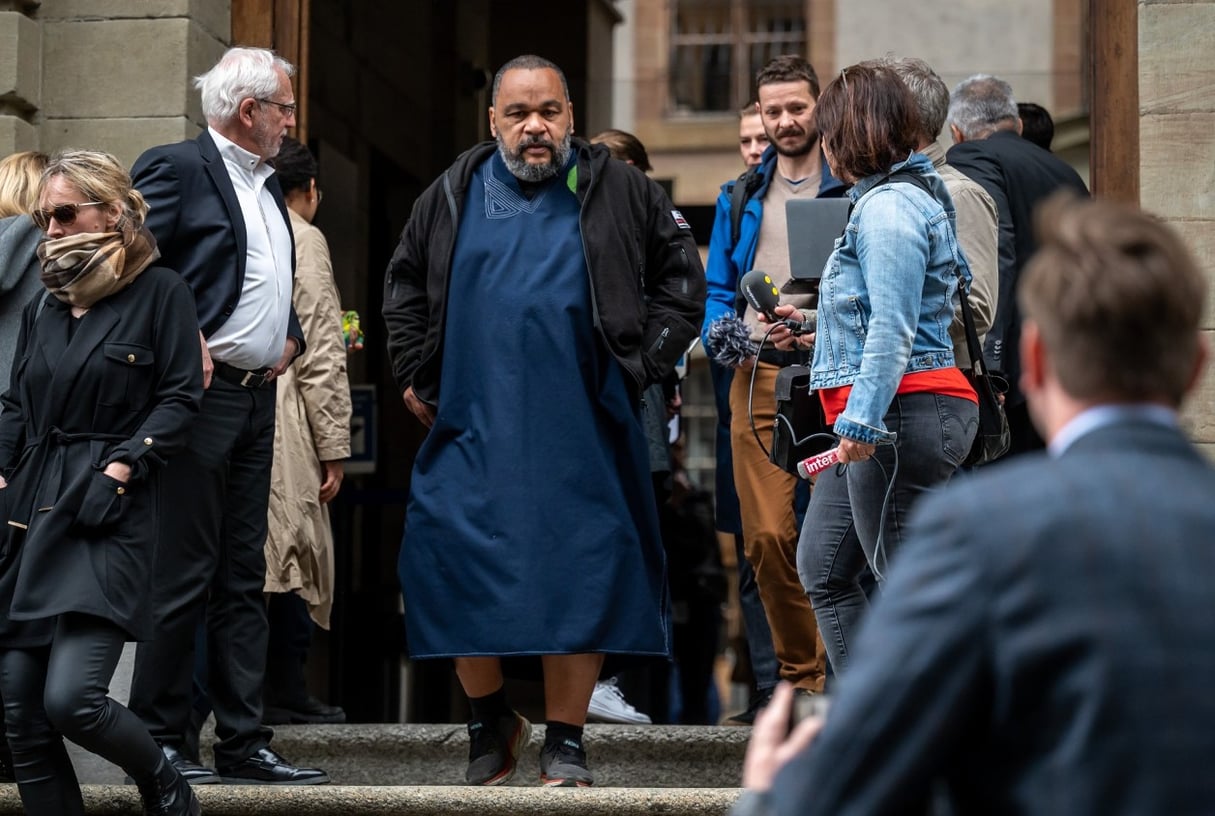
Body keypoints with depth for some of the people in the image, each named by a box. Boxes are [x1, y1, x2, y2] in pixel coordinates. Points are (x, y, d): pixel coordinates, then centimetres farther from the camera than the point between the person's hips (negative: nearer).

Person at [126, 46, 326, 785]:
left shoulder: (269, 186, 19)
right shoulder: (176, 168, -8)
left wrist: (292, 336, 12)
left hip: (257, 398, 9)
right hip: (200, 394, -8)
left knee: (244, 579, 9)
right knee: (184, 577, -5)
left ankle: (244, 743, 12)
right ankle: (160, 743, 2)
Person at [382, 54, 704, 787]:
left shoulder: (619, 193, 5)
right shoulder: (452, 198, 10)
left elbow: (682, 276, 10)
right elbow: (403, 285, 21)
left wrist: (643, 363, 2)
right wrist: (416, 375, 12)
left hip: (582, 431, -1)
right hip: (474, 425, 1)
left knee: (580, 574, -1)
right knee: (454, 563, -4)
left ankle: (566, 741, 11)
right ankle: (491, 718, 18)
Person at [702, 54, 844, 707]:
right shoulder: (740, 199, 17)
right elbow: (717, 291, 20)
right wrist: (720, 333, -2)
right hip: (758, 377, 3)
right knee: (768, 537, -2)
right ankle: (801, 673, 9)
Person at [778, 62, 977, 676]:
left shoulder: (888, 205, -13)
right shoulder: (912, 195, 19)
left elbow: (894, 326, -22)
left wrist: (861, 419, -24)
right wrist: (820, 335, 30)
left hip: (902, 416, -11)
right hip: (888, 421, 11)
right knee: (823, 569, 14)